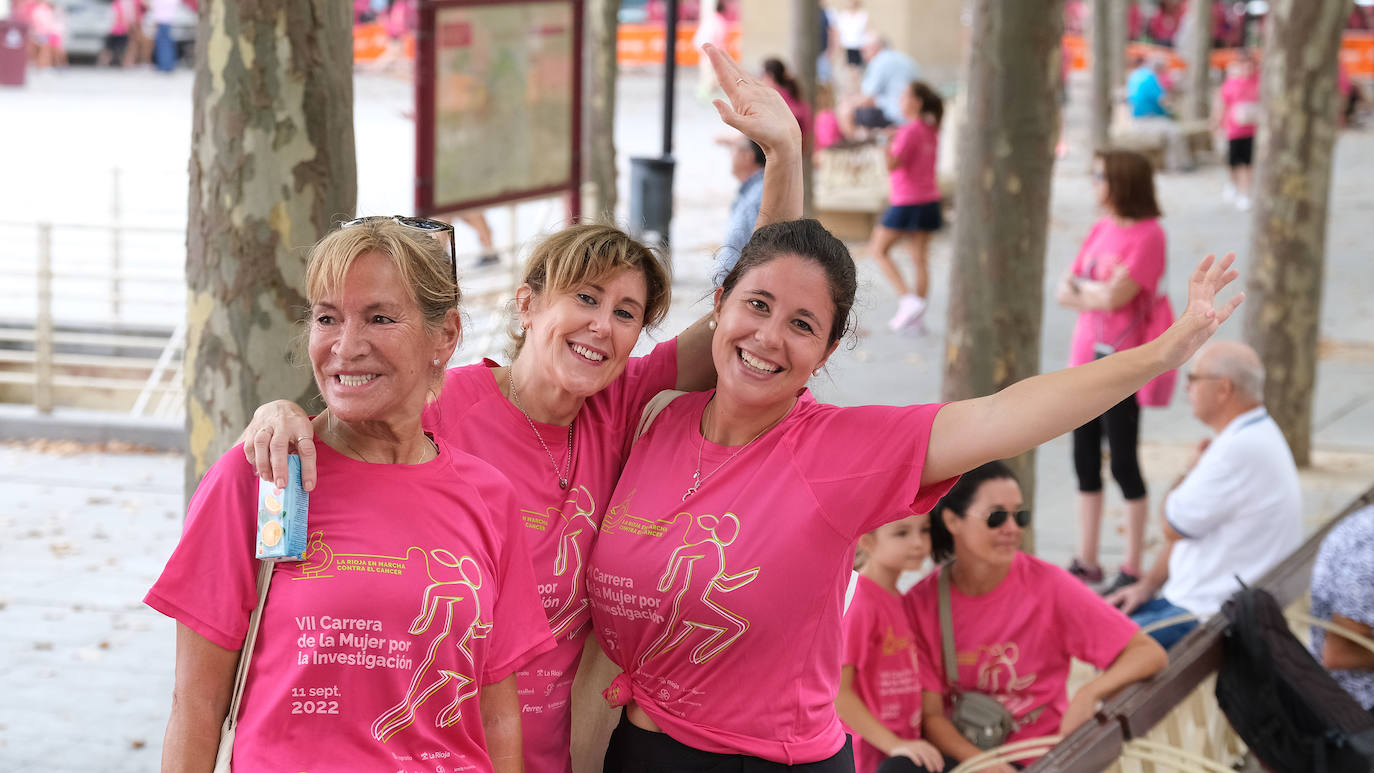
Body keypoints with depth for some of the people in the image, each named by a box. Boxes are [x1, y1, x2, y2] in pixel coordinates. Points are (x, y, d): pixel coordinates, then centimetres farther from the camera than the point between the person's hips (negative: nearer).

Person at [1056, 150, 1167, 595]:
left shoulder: (1148, 235, -13)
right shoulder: (1101, 229, 10)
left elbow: (1114, 296, -20)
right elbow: (1064, 293, 6)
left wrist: (1081, 286, -4)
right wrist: (1098, 293, -11)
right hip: (1085, 357, 7)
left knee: (1123, 463, -1)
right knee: (1085, 459, 12)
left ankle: (1132, 570, 8)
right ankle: (1086, 562, 21)